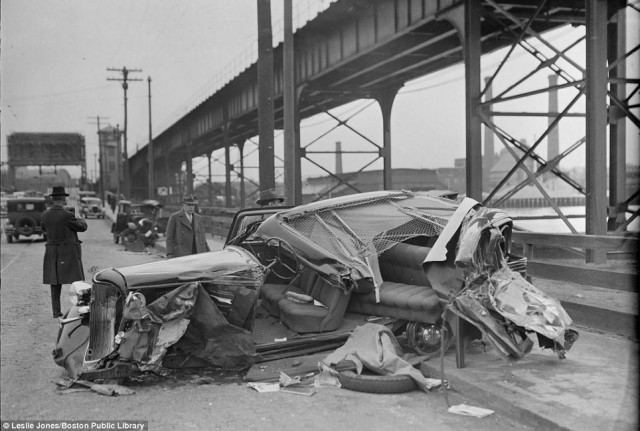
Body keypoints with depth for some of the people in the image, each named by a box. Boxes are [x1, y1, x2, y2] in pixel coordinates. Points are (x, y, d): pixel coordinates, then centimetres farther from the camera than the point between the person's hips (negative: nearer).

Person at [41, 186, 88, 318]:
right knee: (75, 281, 1)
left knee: (55, 282, 10)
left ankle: (56, 311, 11)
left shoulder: (45, 215, 1)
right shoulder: (67, 215, -17)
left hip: (52, 252, 5)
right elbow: (82, 227, -6)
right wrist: (81, 220, 16)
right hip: (69, 252, -5)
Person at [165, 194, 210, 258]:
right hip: (181, 255, -4)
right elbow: (170, 237, -1)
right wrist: (170, 254, -9)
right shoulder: (174, 217, 1)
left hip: (198, 254, 4)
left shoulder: (199, 218, 14)